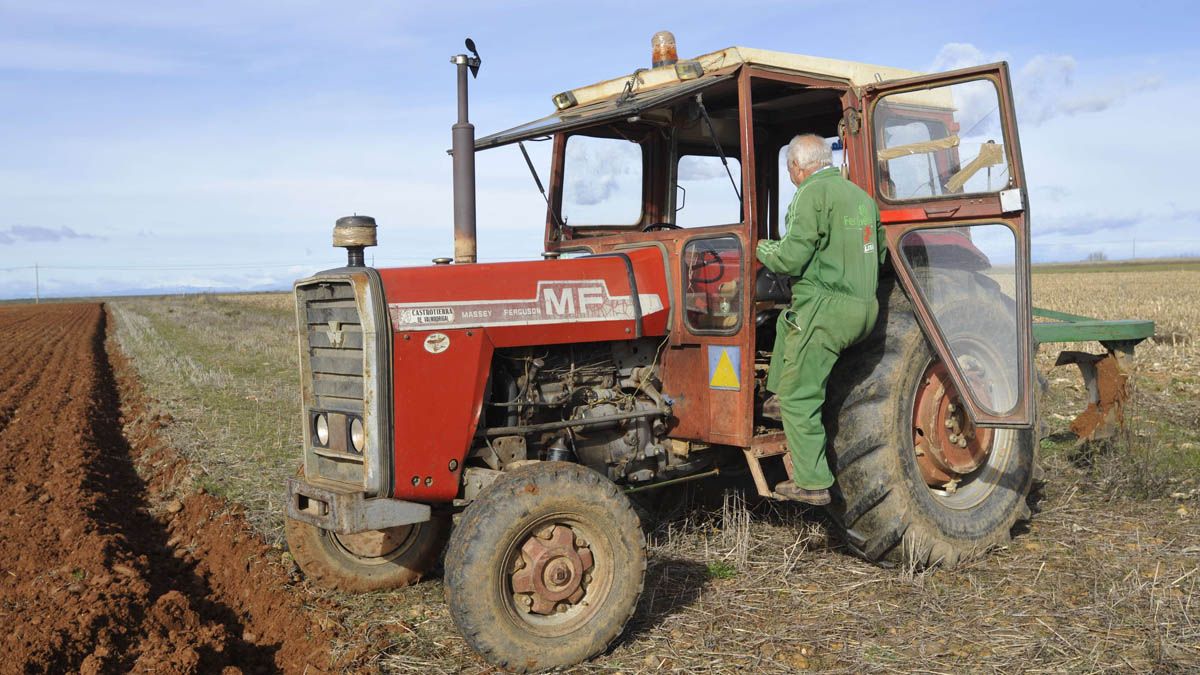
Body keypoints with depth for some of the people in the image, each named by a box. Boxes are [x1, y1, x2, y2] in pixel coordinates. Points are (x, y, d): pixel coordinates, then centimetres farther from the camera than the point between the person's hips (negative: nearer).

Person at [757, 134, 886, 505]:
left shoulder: (812, 193, -10)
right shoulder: (861, 195, 16)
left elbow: (791, 257, -16)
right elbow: (878, 253, 22)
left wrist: (763, 249, 4)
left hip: (826, 308, -9)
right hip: (864, 309, 9)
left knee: (798, 397, -1)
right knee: (787, 321, 33)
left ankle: (812, 484, 1)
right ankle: (780, 392, 34)